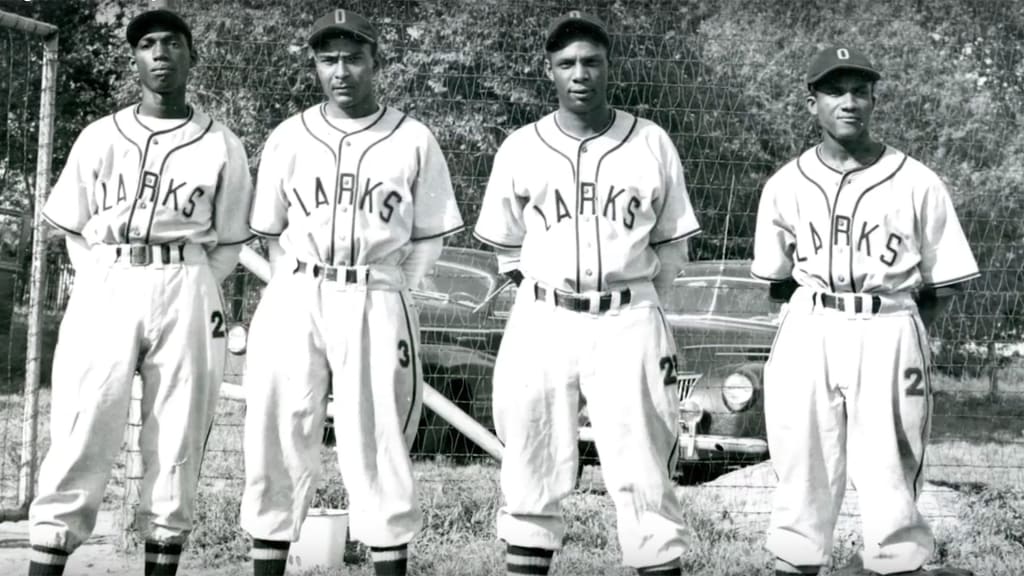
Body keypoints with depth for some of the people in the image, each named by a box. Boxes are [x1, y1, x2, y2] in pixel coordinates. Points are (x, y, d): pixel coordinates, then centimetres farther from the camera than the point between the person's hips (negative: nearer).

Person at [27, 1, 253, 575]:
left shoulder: (222, 147, 6)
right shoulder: (99, 138, 9)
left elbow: (229, 242, 10)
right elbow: (72, 229, 13)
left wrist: (190, 294, 0)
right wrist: (105, 287, 3)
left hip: (187, 295, 0)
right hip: (105, 290, 0)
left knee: (178, 440, -1)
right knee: (81, 432, -7)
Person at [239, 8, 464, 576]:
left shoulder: (414, 141, 2)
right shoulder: (287, 139, 6)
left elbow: (428, 238, 7)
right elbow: (271, 233, 14)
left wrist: (386, 291, 4)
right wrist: (304, 289, 9)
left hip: (377, 304, -2)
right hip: (294, 299, 2)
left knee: (377, 442, -2)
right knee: (276, 436, 1)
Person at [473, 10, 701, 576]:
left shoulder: (652, 144, 3)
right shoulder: (520, 149, 4)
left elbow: (671, 244, 10)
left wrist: (638, 302, 8)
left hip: (628, 322, -1)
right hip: (542, 322, 1)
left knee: (644, 471, -2)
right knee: (531, 468, 4)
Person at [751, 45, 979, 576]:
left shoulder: (917, 184, 1)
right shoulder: (785, 186, 7)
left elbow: (942, 285, 5)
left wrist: (900, 334, 1)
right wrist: (821, 318, 8)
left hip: (889, 334, -2)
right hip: (807, 334, 2)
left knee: (891, 476, -5)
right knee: (801, 473, 3)